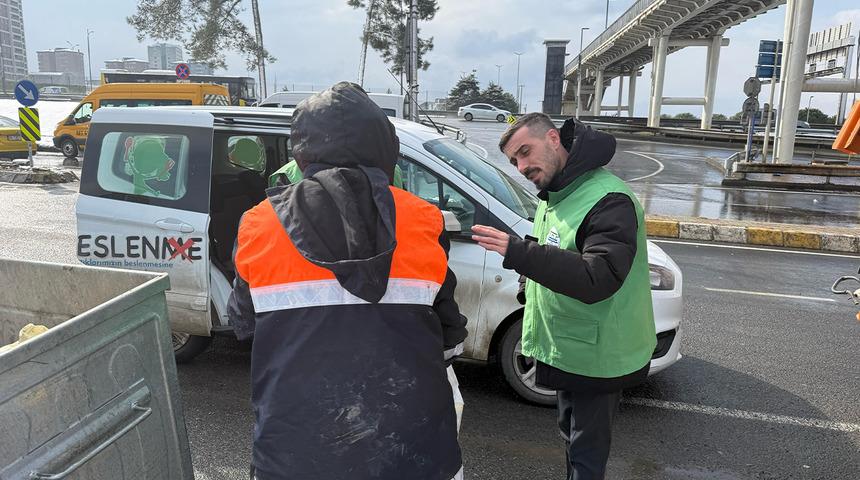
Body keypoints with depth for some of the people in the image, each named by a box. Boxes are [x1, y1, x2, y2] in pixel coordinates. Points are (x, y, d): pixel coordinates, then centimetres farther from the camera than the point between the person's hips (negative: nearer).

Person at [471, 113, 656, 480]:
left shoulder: (608, 200, -25)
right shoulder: (554, 195, 7)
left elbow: (598, 280, -36)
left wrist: (520, 253, -43)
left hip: (598, 357, -9)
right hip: (568, 349, 9)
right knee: (572, 434, 27)